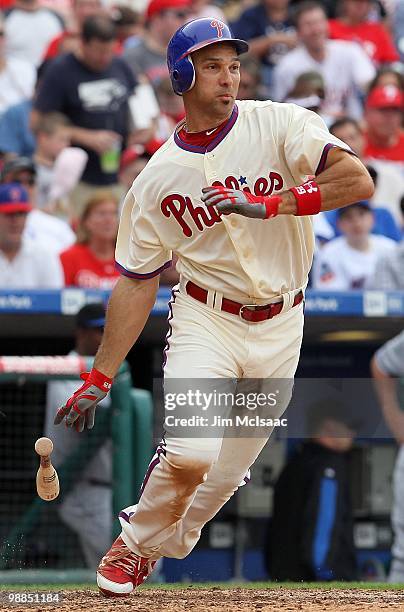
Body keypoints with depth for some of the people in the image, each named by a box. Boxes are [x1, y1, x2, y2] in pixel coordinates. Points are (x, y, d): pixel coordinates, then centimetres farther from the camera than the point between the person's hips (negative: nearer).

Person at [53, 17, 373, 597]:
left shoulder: (278, 125, -7)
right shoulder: (157, 178, -2)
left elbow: (358, 180, -21)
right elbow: (136, 284, 3)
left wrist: (268, 202, -31)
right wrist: (98, 379, 0)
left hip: (280, 330, 1)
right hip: (205, 320, -1)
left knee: (225, 474, 7)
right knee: (191, 450, -22)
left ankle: (157, 547, 34)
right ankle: (135, 542, 6)